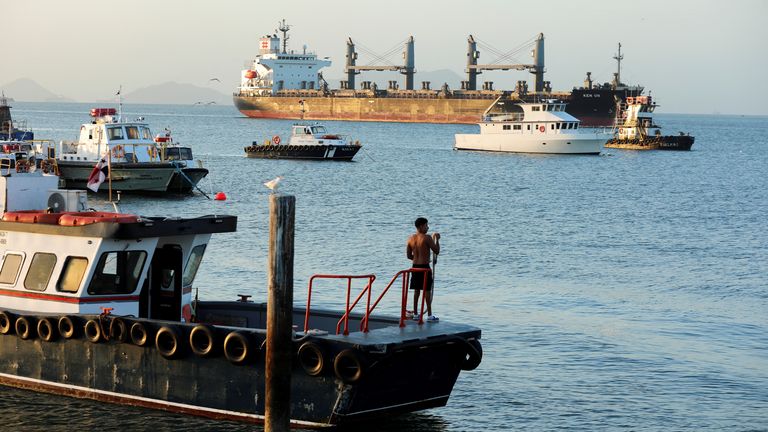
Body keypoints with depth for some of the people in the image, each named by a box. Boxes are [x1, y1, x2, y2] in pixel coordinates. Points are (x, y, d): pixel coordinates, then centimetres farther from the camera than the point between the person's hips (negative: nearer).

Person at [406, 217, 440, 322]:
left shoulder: (410, 238, 4)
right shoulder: (427, 238, -14)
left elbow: (409, 255, 9)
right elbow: (437, 251, -9)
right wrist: (437, 239, 3)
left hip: (415, 267, 6)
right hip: (425, 267, -6)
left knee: (416, 290, 13)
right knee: (427, 290, 1)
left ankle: (415, 314, 18)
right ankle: (429, 315, 3)